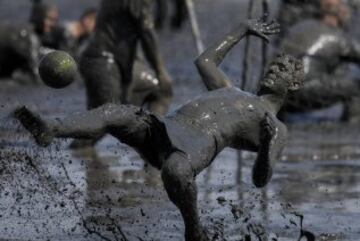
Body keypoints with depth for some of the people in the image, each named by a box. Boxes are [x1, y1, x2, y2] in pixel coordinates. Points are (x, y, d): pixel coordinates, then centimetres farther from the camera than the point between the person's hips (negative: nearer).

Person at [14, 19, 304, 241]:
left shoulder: (276, 128, 18)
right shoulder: (232, 93, 41)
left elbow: (260, 179, 5)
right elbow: (205, 60, 55)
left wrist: (269, 140, -13)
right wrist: (243, 29, 60)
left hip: (199, 142, -7)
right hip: (161, 128, 7)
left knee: (175, 171, -42)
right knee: (113, 113, -23)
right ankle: (49, 130, -46)